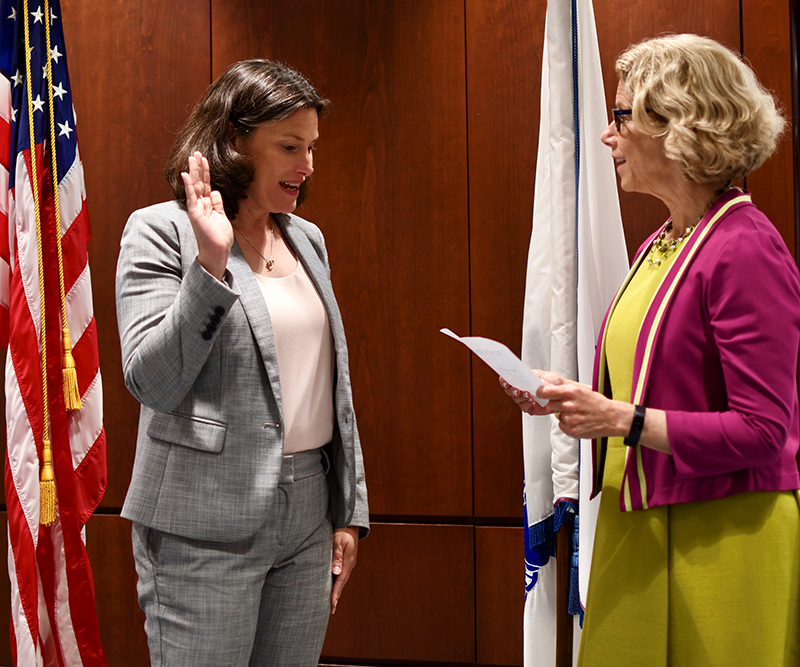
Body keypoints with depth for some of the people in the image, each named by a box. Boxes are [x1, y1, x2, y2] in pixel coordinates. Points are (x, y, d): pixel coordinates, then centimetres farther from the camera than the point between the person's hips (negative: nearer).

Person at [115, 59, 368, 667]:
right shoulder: (162, 231, -6)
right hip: (205, 528, -5)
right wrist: (210, 264, -24)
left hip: (309, 516, 6)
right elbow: (153, 383, -16)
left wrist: (350, 510, 14)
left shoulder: (307, 238, 12)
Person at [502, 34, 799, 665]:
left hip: (717, 536, -8)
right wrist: (571, 396, 2)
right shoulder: (658, 245, 9)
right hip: (637, 523, 8)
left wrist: (622, 418, -22)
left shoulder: (746, 248, -17)